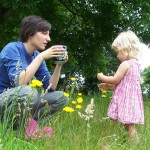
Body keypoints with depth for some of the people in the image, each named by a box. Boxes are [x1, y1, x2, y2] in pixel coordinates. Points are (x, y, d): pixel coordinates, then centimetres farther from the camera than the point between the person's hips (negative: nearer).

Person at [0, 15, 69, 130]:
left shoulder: (37, 55, 4)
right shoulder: (12, 49, -16)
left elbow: (50, 88, 3)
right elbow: (19, 83, -31)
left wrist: (59, 65, -10)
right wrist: (41, 57, -27)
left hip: (21, 102, 7)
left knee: (61, 97, -1)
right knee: (27, 91, -37)